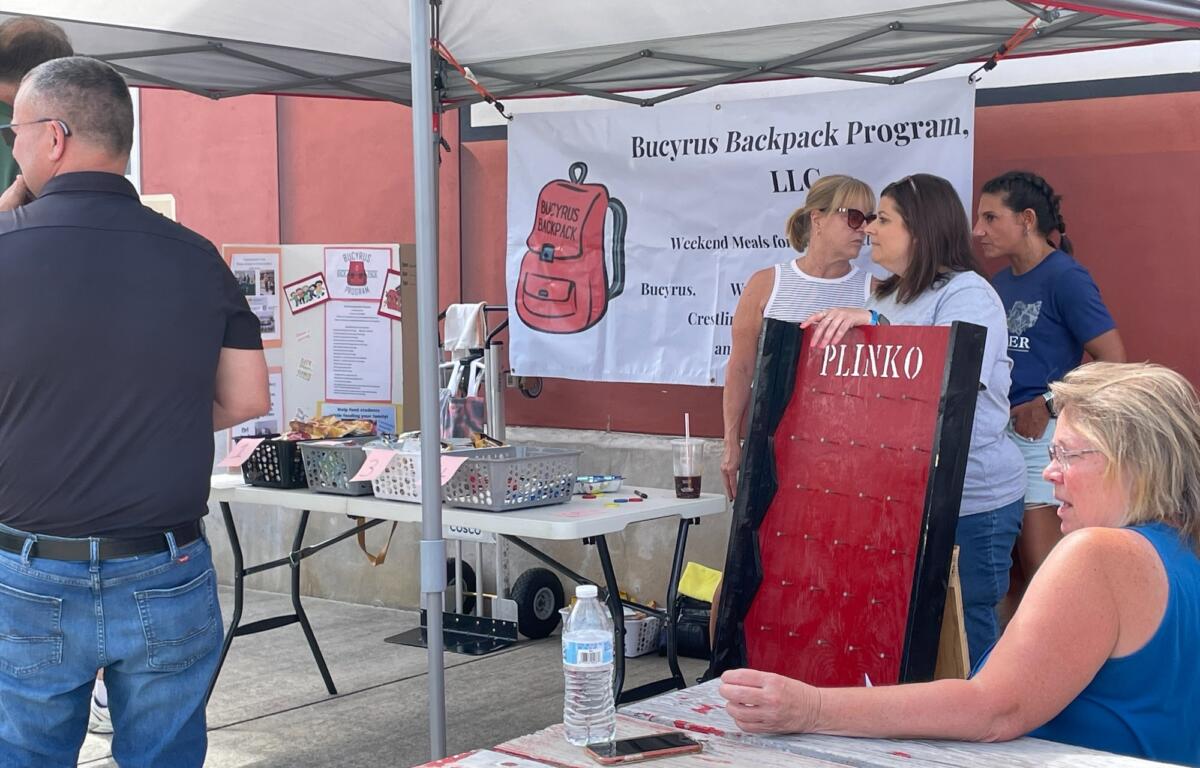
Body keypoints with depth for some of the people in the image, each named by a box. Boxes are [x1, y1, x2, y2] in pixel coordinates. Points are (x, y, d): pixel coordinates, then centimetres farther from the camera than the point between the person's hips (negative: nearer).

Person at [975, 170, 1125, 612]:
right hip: (996, 433, 8)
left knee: (1041, 571, -6)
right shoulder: (999, 283, 12)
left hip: (1042, 434, -8)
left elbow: (1114, 363, -15)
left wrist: (1049, 404, -16)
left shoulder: (1065, 277, -11)